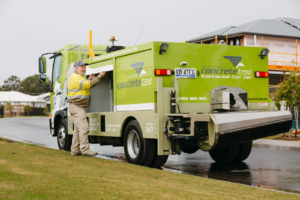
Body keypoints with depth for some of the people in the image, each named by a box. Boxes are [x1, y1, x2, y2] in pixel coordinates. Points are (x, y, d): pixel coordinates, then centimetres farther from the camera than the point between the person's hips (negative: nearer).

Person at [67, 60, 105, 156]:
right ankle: (85, 150, -17)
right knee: (83, 128, -16)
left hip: (80, 107, 11)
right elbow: (88, 85, -21)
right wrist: (99, 76, -18)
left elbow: (86, 86, 19)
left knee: (78, 129, 12)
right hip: (76, 106, -11)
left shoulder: (80, 77, 22)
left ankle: (75, 150, 16)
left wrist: (90, 79, 6)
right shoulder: (75, 78, -13)